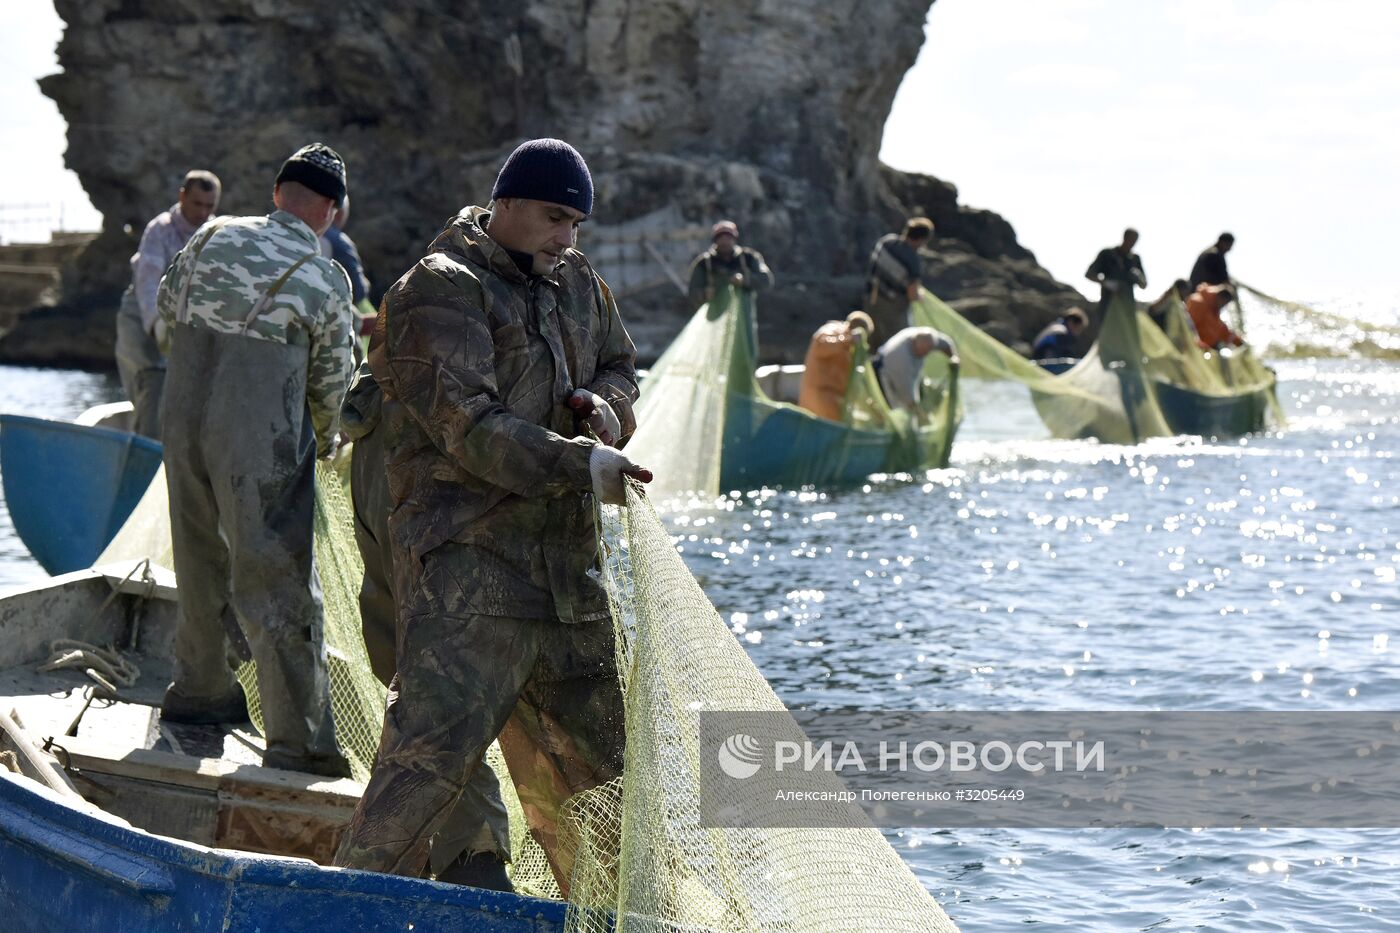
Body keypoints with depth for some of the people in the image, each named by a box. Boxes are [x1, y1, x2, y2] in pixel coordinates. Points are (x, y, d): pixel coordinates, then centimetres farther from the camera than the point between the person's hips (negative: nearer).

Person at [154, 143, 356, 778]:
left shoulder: (211, 238, 5)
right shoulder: (325, 280, -6)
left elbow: (165, 327, 14)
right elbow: (329, 385, 3)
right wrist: (324, 440, 23)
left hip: (182, 422, 5)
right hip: (262, 442, -5)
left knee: (201, 560, 22)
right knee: (276, 582, -3)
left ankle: (199, 690, 38)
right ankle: (297, 738, -5)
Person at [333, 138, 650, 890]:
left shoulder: (576, 284, 15)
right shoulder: (440, 292, -10)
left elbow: (620, 364, 30)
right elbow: (468, 425, -20)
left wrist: (606, 402, 5)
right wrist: (579, 465, -27)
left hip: (562, 559, 8)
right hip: (466, 556, -8)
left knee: (591, 745, 16)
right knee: (433, 743, -18)